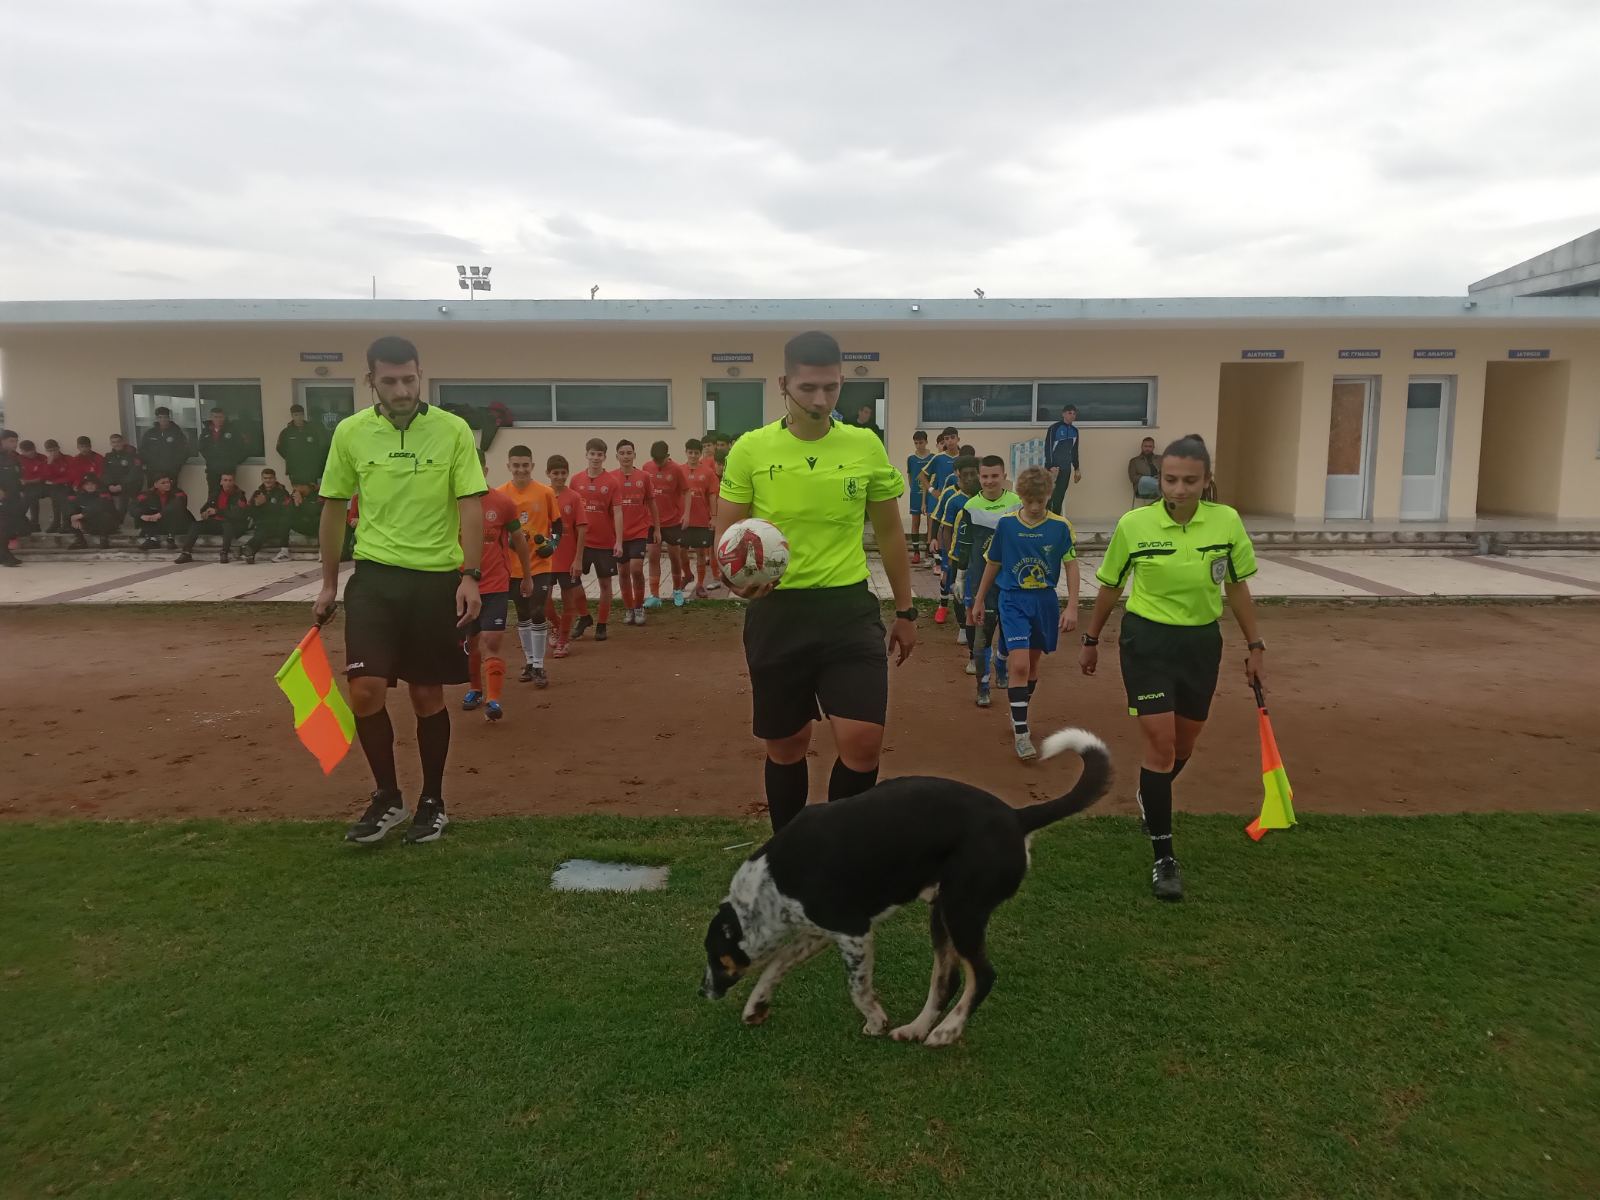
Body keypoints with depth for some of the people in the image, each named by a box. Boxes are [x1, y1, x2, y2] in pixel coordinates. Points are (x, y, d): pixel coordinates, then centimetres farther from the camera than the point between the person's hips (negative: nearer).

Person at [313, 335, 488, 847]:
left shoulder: (452, 430, -5)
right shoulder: (350, 432, 2)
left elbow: (471, 507, -5)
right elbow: (333, 508, 11)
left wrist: (470, 576, -15)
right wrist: (328, 584, 13)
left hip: (437, 578, -1)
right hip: (374, 575, 2)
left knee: (428, 694, 7)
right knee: (365, 689, -8)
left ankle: (432, 802, 24)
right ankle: (387, 797, 14)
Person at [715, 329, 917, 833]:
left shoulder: (867, 446, 2)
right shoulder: (750, 448, -3)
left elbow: (889, 532, 11)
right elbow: (726, 533, 2)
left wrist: (906, 610, 13)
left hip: (849, 608, 1)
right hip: (777, 611, 0)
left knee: (863, 740, -9)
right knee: (786, 745, 10)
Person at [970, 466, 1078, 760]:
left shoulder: (1060, 526, -6)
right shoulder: (1006, 523, -6)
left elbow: (1072, 566, -1)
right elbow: (993, 564, 6)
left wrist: (1072, 606, -7)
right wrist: (980, 600, 12)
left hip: (1045, 601, 2)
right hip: (1013, 600, -2)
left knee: (1033, 663, 14)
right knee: (1019, 665, -13)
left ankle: (1020, 714, 35)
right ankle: (1021, 733, -7)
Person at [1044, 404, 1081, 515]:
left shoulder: (1074, 430, 11)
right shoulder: (1054, 428, -8)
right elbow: (1048, 448, -12)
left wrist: (1076, 468, 19)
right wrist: (1051, 466, -19)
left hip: (1066, 468, 6)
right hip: (1053, 466, -6)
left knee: (1060, 496, 7)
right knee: (1049, 494, -7)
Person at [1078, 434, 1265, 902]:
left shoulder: (1227, 521, -7)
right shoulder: (1133, 524, -11)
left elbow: (1236, 587, 6)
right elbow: (1110, 587, 3)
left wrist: (1254, 645, 8)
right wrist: (1091, 640, 10)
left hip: (1202, 642, 3)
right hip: (1147, 640, -3)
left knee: (1184, 744, 16)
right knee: (1159, 741, -9)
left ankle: (1150, 795, 49)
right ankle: (1164, 858, 2)